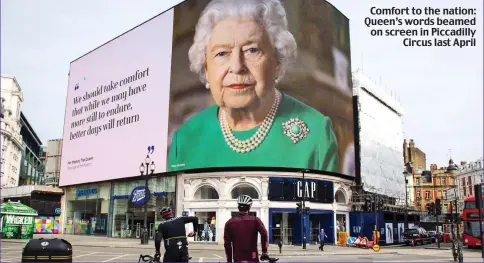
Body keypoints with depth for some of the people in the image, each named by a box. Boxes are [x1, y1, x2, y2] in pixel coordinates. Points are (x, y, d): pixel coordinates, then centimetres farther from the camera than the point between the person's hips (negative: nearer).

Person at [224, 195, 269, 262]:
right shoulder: (255, 220, -1)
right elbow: (264, 233, -17)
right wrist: (264, 252, -8)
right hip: (252, 259, -1)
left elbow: (227, 244, 3)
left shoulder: (230, 223, 4)